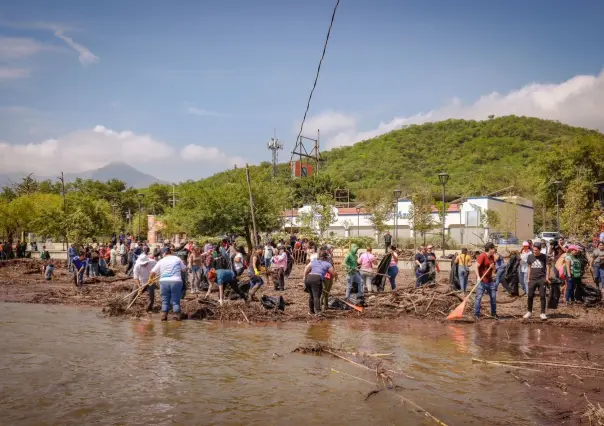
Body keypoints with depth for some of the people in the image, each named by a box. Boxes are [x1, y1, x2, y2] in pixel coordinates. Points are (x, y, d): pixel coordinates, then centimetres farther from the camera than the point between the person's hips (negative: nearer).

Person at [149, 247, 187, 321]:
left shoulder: (161, 261, 9)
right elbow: (184, 269, 13)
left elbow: (153, 272, 7)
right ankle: (177, 316, 5)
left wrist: (150, 278, 25)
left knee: (165, 300, 11)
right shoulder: (177, 259, 8)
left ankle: (164, 315, 7)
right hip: (176, 281, -1)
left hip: (164, 282, 1)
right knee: (175, 301, 6)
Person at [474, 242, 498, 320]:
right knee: (478, 297, -6)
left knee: (493, 297, 11)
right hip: (482, 281, -7)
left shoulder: (492, 257, 10)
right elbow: (476, 267, -19)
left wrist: (493, 266, -5)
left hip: (490, 281, 7)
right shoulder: (482, 256, -13)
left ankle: (494, 313, 24)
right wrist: (478, 277, -30)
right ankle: (476, 314, -2)